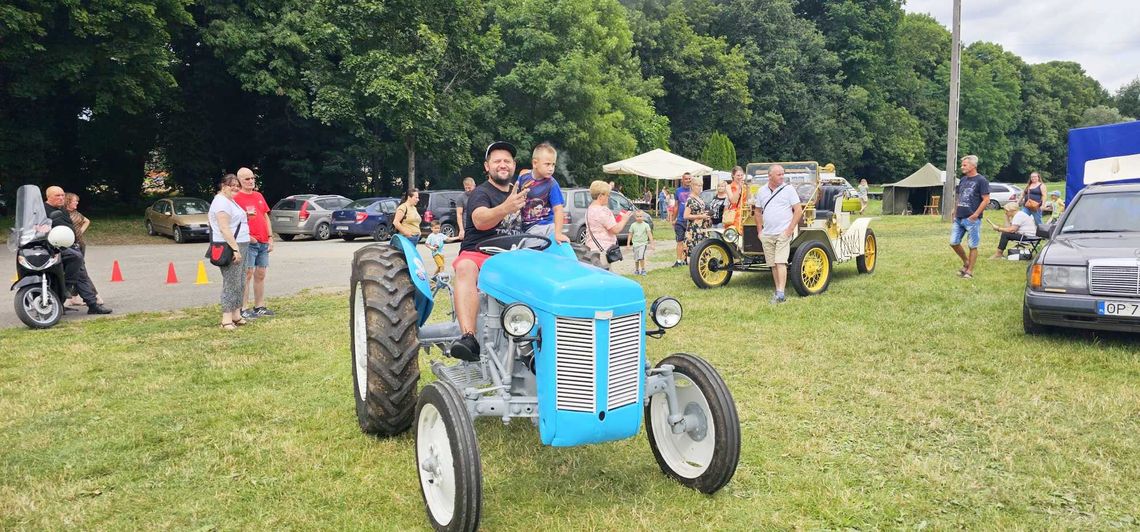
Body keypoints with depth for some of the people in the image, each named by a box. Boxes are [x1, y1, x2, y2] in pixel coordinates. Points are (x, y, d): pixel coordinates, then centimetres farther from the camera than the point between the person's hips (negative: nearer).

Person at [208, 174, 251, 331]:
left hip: (239, 246, 11)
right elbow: (224, 228, -21)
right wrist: (235, 249, -24)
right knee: (231, 284, -10)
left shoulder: (230, 201, 19)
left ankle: (236, 316, 19)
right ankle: (227, 320, -9)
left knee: (239, 284, 13)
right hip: (230, 247, -11)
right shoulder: (222, 202, -13)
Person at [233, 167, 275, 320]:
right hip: (248, 243, -7)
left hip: (263, 242, 7)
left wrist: (270, 237, 13)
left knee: (261, 274, 11)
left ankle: (259, 307, 20)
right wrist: (246, 236, -19)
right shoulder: (236, 198, -6)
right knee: (247, 274, -7)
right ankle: (243, 310, -3)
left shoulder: (259, 196, 15)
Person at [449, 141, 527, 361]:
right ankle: (468, 337, -50)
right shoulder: (481, 193, -2)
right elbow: (480, 221, -25)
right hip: (477, 254, -5)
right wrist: (506, 208, -44)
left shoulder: (520, 191, 19)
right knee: (465, 268, -39)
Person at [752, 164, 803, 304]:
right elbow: (757, 211, 17)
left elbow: (799, 210, -4)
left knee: (781, 263, -12)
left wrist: (790, 229, -11)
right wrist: (760, 231, 10)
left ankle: (780, 294, -14)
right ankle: (778, 291, 19)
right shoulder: (761, 191, 9)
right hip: (767, 235, 4)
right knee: (773, 265, 9)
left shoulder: (789, 189, -2)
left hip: (783, 233, -4)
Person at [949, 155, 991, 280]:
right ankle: (966, 263, 26)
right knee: (954, 243, 6)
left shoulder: (981, 180, -8)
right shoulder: (963, 179, 13)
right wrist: (955, 214, 13)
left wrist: (975, 215, -16)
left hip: (972, 219, -7)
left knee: (973, 246, 1)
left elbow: (986, 200, -12)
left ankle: (969, 271, 7)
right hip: (958, 219, 7)